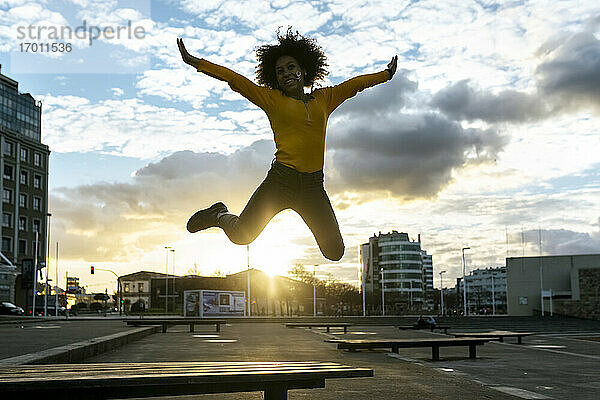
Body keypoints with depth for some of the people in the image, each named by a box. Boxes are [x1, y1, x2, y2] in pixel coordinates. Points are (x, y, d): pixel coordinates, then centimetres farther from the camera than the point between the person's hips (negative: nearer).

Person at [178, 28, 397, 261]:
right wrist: (194, 62, -1)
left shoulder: (324, 99, 14)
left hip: (313, 187, 3)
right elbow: (235, 80, 3)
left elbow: (354, 84, 26)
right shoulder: (271, 99, 6)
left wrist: (387, 74, 37)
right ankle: (219, 215, 24)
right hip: (280, 180, -2)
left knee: (335, 252, -2)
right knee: (241, 235, -13)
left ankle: (318, 225, 34)